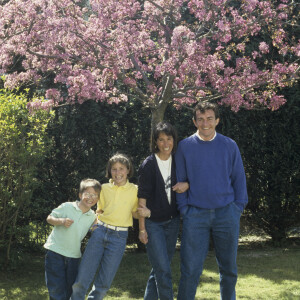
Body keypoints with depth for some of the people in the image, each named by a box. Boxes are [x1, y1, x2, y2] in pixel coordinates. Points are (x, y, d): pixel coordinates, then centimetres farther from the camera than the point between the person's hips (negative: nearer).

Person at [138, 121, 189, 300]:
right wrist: (142, 228, -12)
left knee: (161, 267, 12)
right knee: (163, 270, -10)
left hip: (172, 221, 5)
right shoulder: (149, 164, -10)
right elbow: (142, 197, -10)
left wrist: (187, 185, -10)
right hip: (153, 223, -5)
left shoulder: (177, 162, 3)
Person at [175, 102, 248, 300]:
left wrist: (239, 207, 0)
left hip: (226, 214, 1)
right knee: (190, 269, -2)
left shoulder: (229, 146, 3)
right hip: (195, 214, -1)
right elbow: (179, 180, 6)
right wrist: (184, 208, -2)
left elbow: (239, 178, 7)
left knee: (229, 267, 11)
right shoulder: (185, 146, 2)